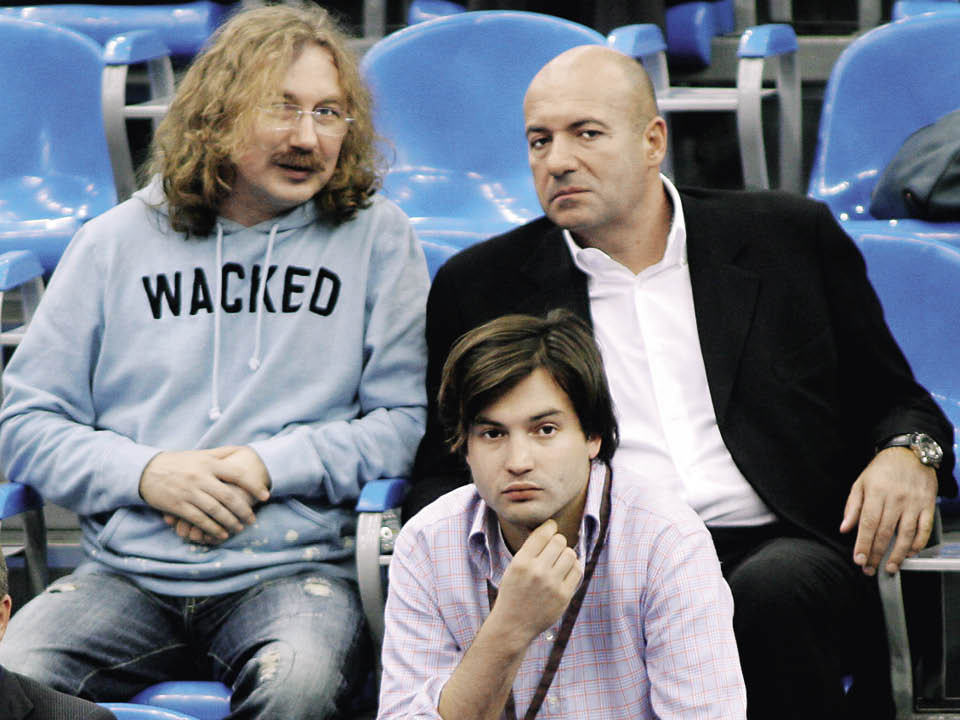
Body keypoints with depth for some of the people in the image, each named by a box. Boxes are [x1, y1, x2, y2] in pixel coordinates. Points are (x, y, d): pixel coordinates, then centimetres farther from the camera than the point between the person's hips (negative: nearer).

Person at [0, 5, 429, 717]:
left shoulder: (376, 237, 8)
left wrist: (272, 466, -9)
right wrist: (146, 473, -7)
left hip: (296, 569, -1)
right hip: (129, 571, 2)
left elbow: (407, 419, 5)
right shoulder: (117, 243, 12)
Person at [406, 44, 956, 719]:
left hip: (771, 549, 1)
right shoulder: (481, 285, 17)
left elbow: (896, 401, 22)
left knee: (771, 594, -35)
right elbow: (442, 474, 18)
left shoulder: (791, 238, 16)